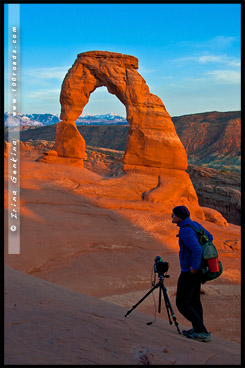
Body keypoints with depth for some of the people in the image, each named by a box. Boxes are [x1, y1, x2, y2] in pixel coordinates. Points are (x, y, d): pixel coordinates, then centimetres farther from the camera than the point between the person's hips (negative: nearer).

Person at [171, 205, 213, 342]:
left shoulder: (185, 231, -22)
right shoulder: (195, 224, 6)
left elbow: (197, 249, -32)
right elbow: (209, 237, 19)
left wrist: (195, 267, -25)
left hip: (189, 271, -10)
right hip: (197, 270, 10)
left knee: (182, 304, -2)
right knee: (194, 300, 20)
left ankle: (203, 332, -3)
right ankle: (197, 329, 30)